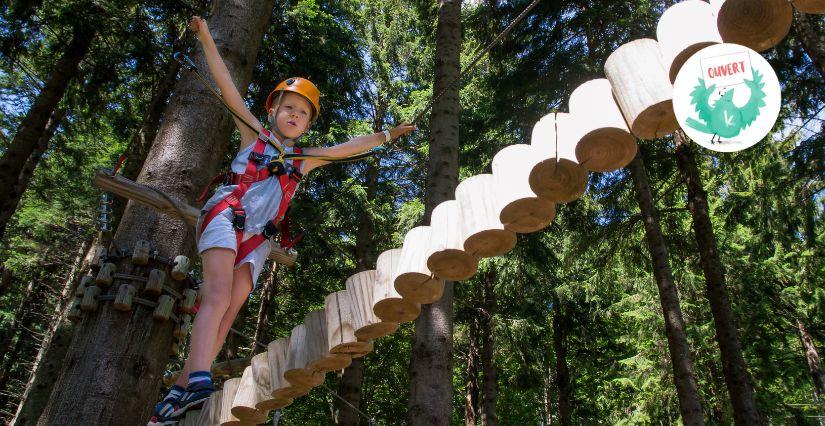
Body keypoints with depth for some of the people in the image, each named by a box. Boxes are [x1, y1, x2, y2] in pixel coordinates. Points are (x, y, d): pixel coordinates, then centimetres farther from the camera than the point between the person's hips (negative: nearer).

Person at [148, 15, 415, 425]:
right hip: (225, 217, -3)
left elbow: (348, 147, 25)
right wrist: (207, 39, 2)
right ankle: (199, 382, -39)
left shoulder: (306, 158, 23)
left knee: (227, 315, -9)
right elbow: (226, 85, 8)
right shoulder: (254, 134, 14)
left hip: (256, 238, 4)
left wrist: (386, 136, 24)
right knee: (218, 295, -25)